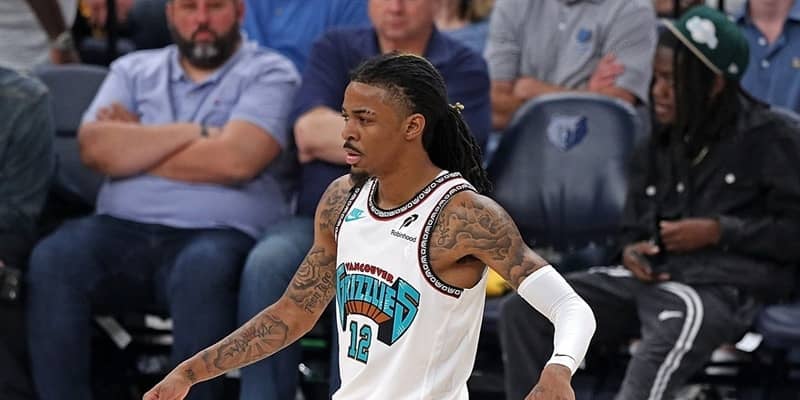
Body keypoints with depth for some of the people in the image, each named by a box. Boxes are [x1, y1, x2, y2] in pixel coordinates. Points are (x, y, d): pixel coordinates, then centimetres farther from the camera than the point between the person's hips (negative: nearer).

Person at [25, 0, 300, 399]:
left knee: (202, 269, -38)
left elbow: (234, 160, -10)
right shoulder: (133, 70, 19)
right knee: (52, 259, -27)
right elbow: (95, 147, 1)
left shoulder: (269, 73, 7)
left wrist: (132, 148, 2)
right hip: (122, 231, 4)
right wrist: (195, 132, -2)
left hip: (218, 235, -3)